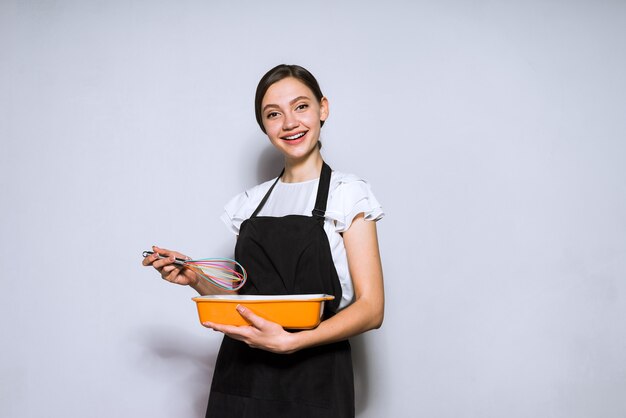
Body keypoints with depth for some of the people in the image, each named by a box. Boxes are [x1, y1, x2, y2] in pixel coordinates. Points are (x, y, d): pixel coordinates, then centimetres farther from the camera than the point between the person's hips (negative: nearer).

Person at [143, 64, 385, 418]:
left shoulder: (348, 193, -5)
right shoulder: (252, 202, 9)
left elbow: (371, 308, -11)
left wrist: (291, 341, -24)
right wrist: (195, 279, -3)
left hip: (312, 385, -4)